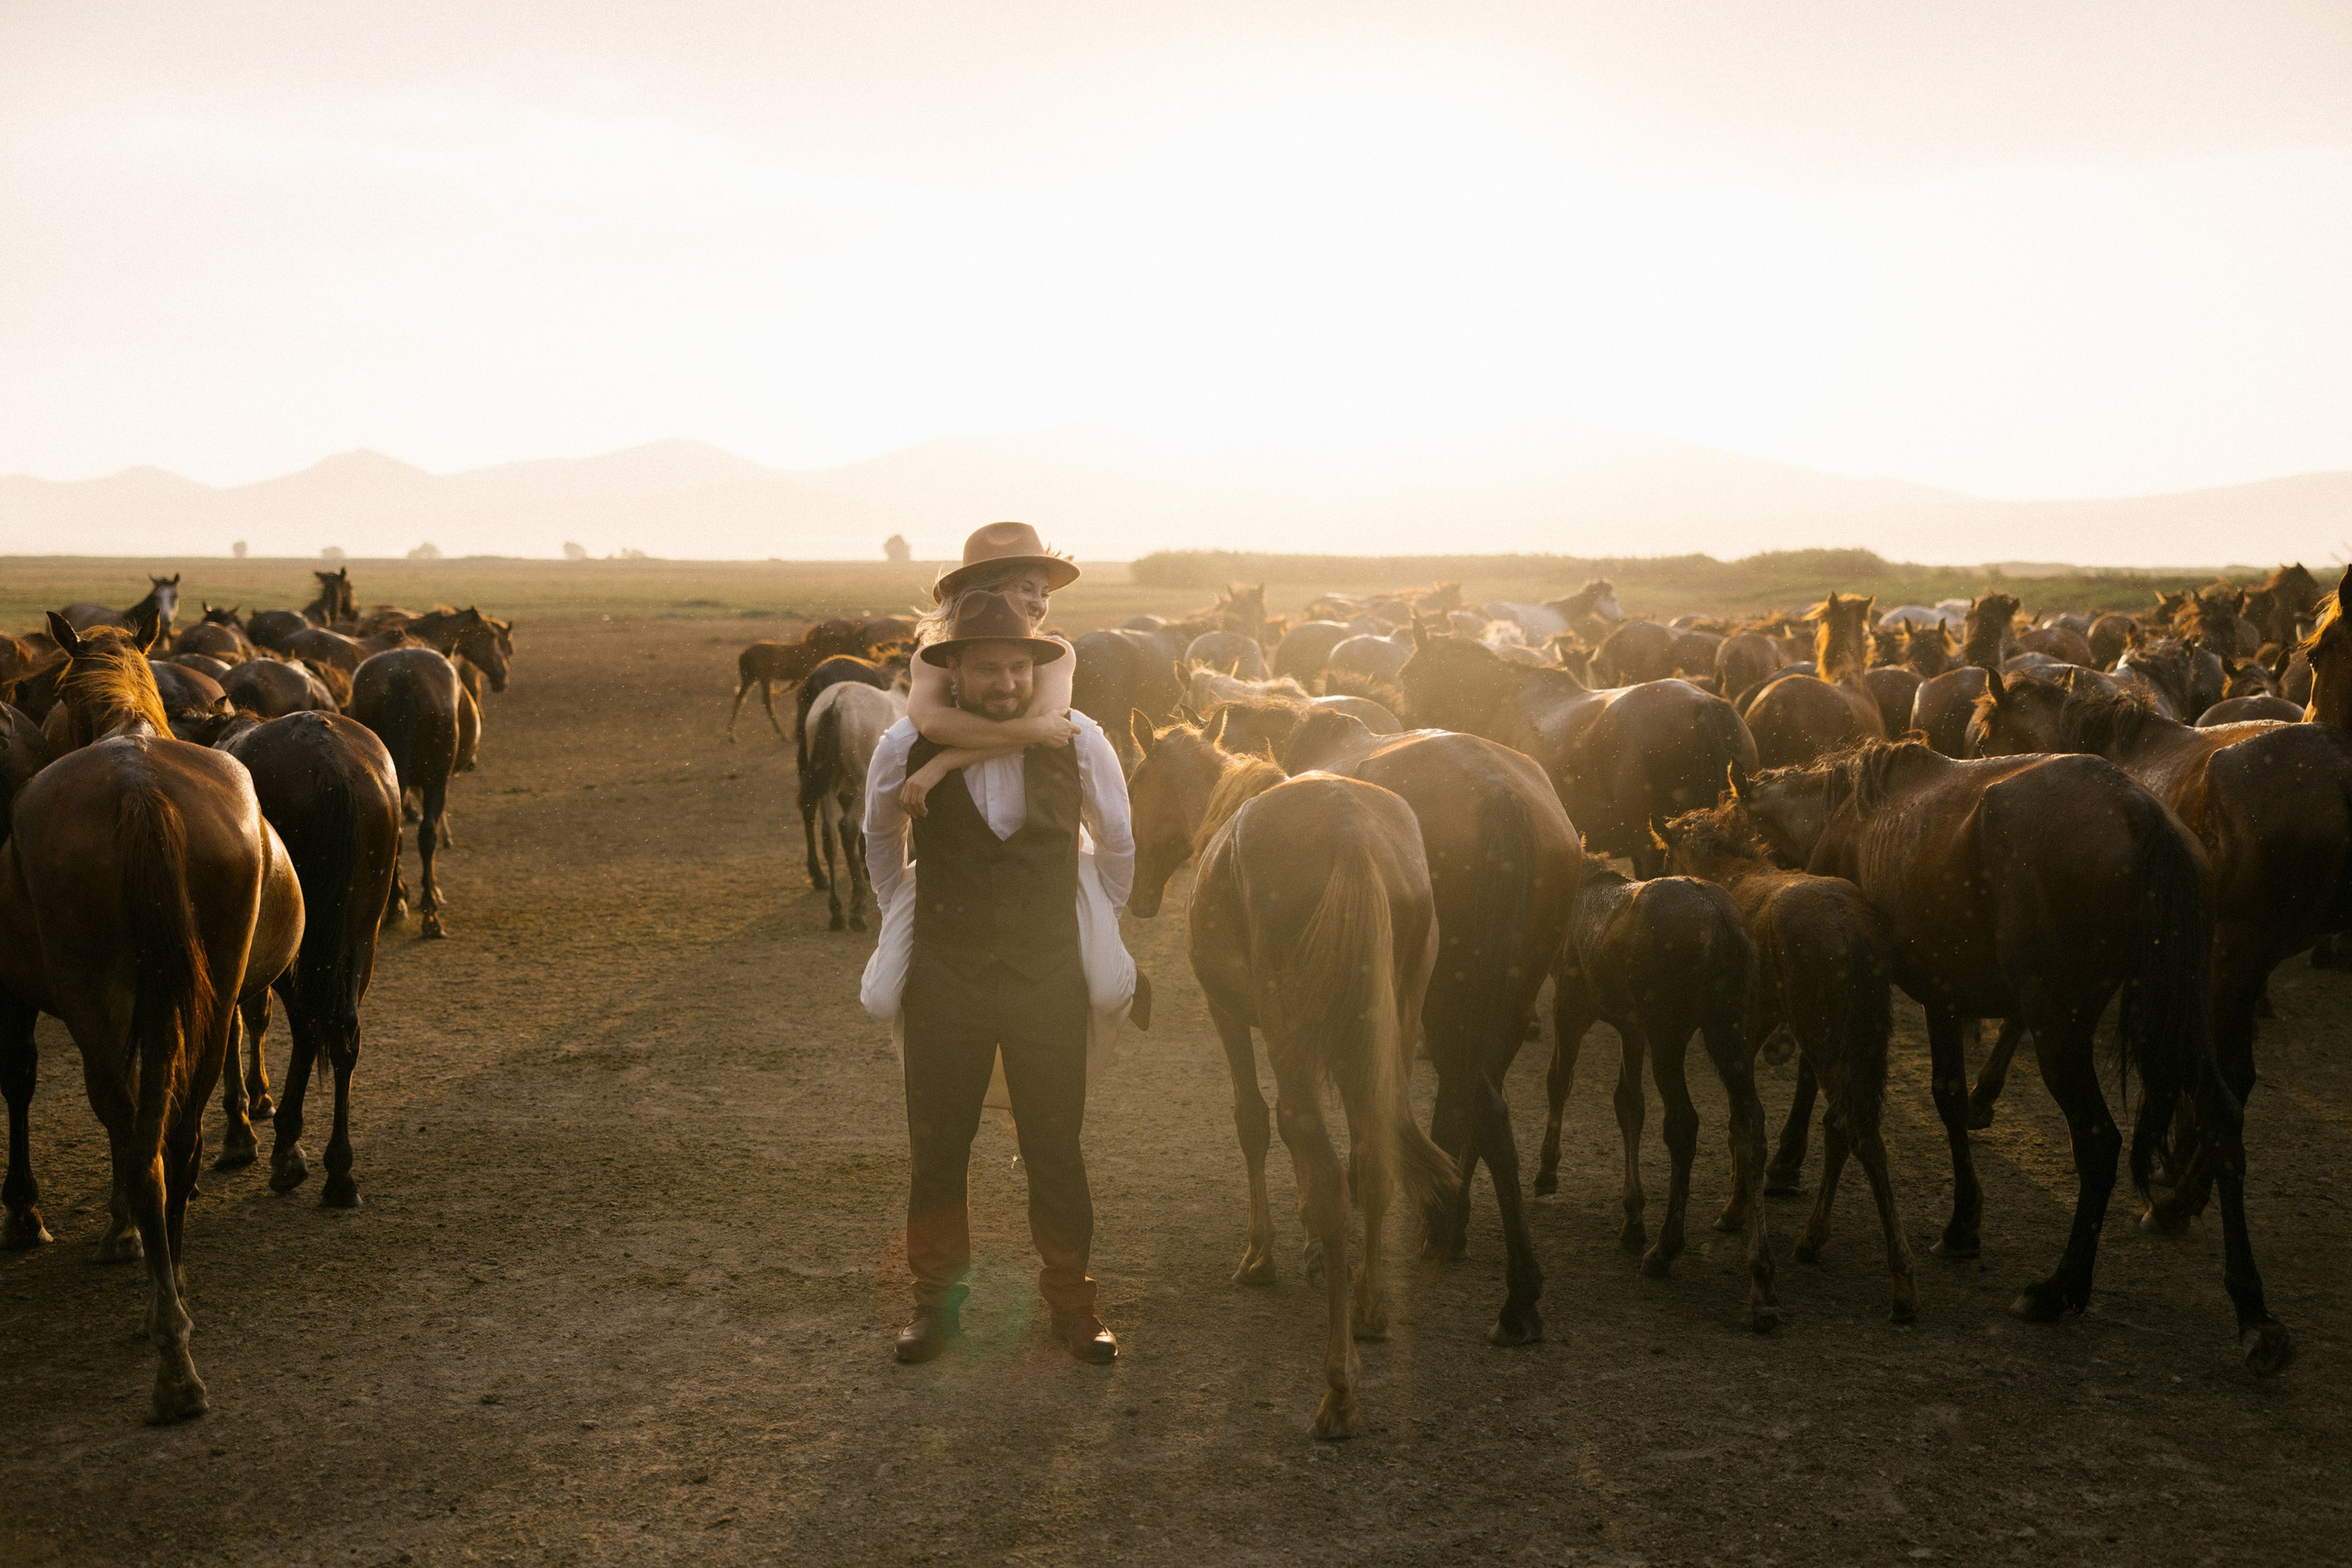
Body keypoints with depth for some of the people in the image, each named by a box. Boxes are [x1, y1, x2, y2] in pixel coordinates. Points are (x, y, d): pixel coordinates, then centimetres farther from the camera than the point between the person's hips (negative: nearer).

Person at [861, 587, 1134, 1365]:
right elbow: (880, 836, 16)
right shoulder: (906, 748, -7)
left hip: (1050, 978, 0)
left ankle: (1071, 1302, 18)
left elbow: (1118, 847, 11)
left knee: (1055, 1147, 4)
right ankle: (936, 1298, 22)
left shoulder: (1080, 744, -8)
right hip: (944, 976, 1)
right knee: (937, 1145, 8)